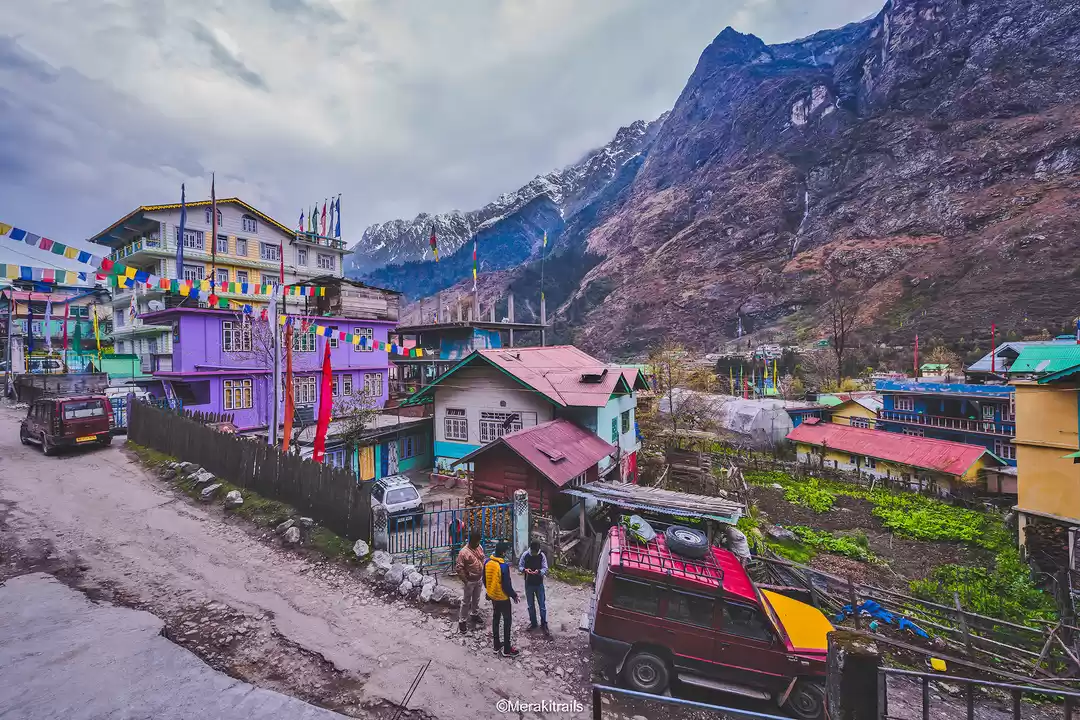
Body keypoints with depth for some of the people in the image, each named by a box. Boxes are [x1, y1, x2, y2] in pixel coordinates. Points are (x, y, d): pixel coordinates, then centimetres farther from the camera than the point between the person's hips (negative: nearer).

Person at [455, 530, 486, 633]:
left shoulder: (479, 547, -5)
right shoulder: (463, 552, -26)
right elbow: (458, 568, -22)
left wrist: (483, 573, 7)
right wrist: (465, 581, -18)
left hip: (479, 579, 6)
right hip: (470, 581, -6)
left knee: (476, 599, 23)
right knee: (466, 601, 8)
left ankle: (474, 614, 44)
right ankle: (462, 621, 24)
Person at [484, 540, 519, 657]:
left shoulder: (487, 562, -8)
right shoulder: (504, 566, -30)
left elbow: (485, 580, 4)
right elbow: (507, 585, -23)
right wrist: (514, 595, -6)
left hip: (492, 596, 7)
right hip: (503, 598, -7)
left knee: (495, 618, 21)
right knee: (507, 621, 9)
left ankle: (497, 645, 33)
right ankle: (507, 649, 18)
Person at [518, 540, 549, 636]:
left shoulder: (542, 555, -14)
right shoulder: (525, 554, -12)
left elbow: (545, 569, -11)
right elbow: (520, 566, -3)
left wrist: (539, 571, -31)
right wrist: (524, 570, -24)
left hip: (539, 584, -1)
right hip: (528, 584, 1)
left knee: (542, 605, 6)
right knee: (530, 605, 15)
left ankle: (544, 625, 22)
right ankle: (533, 623, 34)